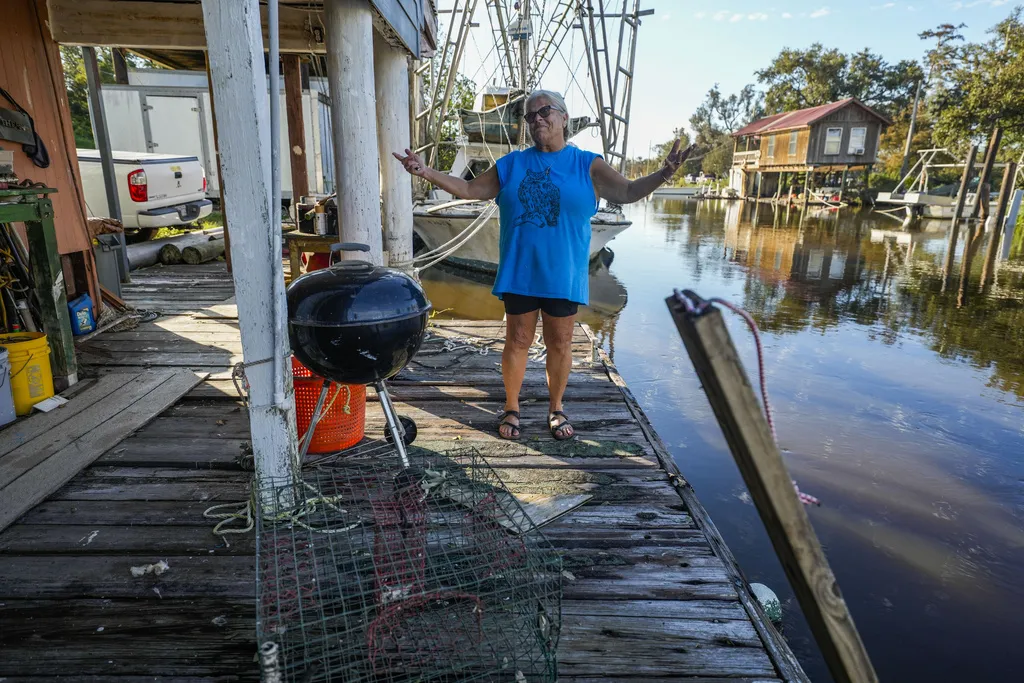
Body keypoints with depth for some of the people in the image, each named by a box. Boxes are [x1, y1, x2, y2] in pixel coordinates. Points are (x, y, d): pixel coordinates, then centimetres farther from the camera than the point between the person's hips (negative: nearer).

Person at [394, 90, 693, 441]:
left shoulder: (588, 165, 3)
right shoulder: (510, 165, 8)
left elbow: (628, 192, -5)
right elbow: (468, 190, 11)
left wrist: (663, 174, -22)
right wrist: (426, 172, 1)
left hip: (563, 276, -1)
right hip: (519, 275, 1)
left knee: (560, 344, 9)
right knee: (517, 341, 8)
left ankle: (556, 408, 28)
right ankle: (511, 408, 25)